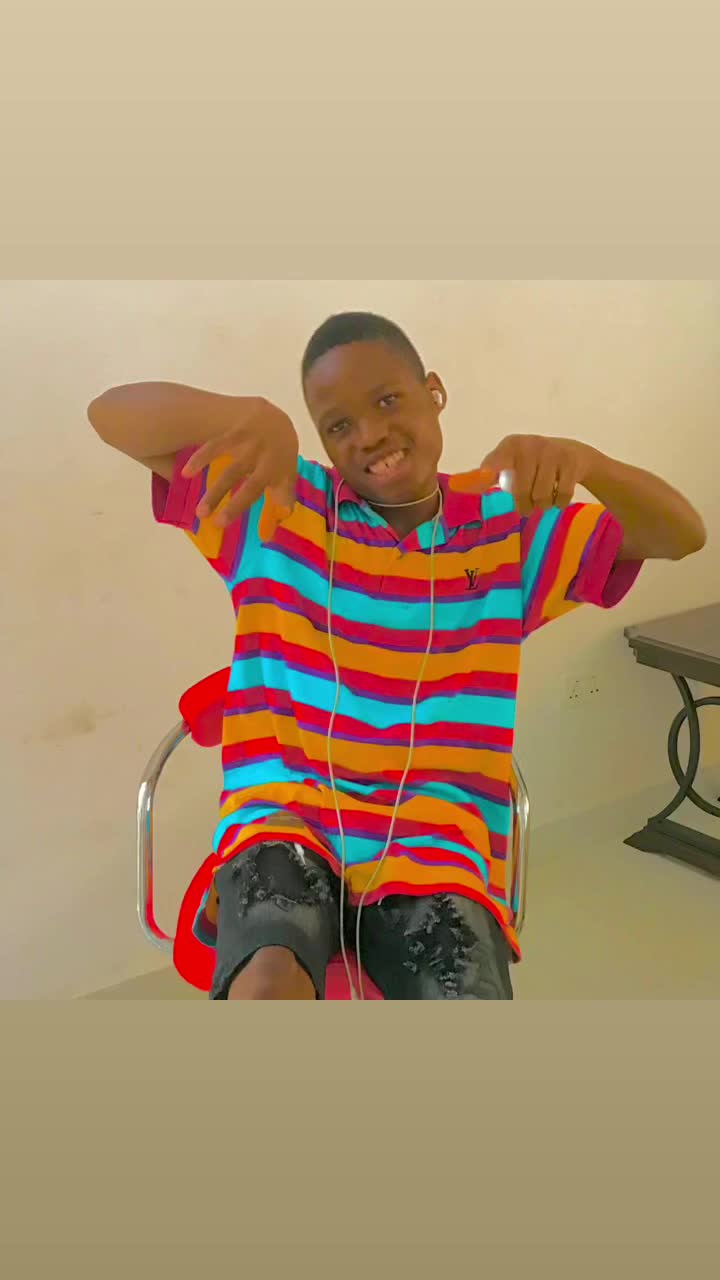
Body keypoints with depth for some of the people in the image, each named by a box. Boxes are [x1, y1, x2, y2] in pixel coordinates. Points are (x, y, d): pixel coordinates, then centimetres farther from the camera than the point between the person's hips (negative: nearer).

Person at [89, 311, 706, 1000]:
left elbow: (682, 535, 3)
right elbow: (110, 414, -2)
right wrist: (251, 414, -24)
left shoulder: (509, 527, 10)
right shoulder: (276, 503, 6)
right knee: (270, 981, -34)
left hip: (435, 845, 2)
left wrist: (584, 459, -19)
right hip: (285, 817, -1)